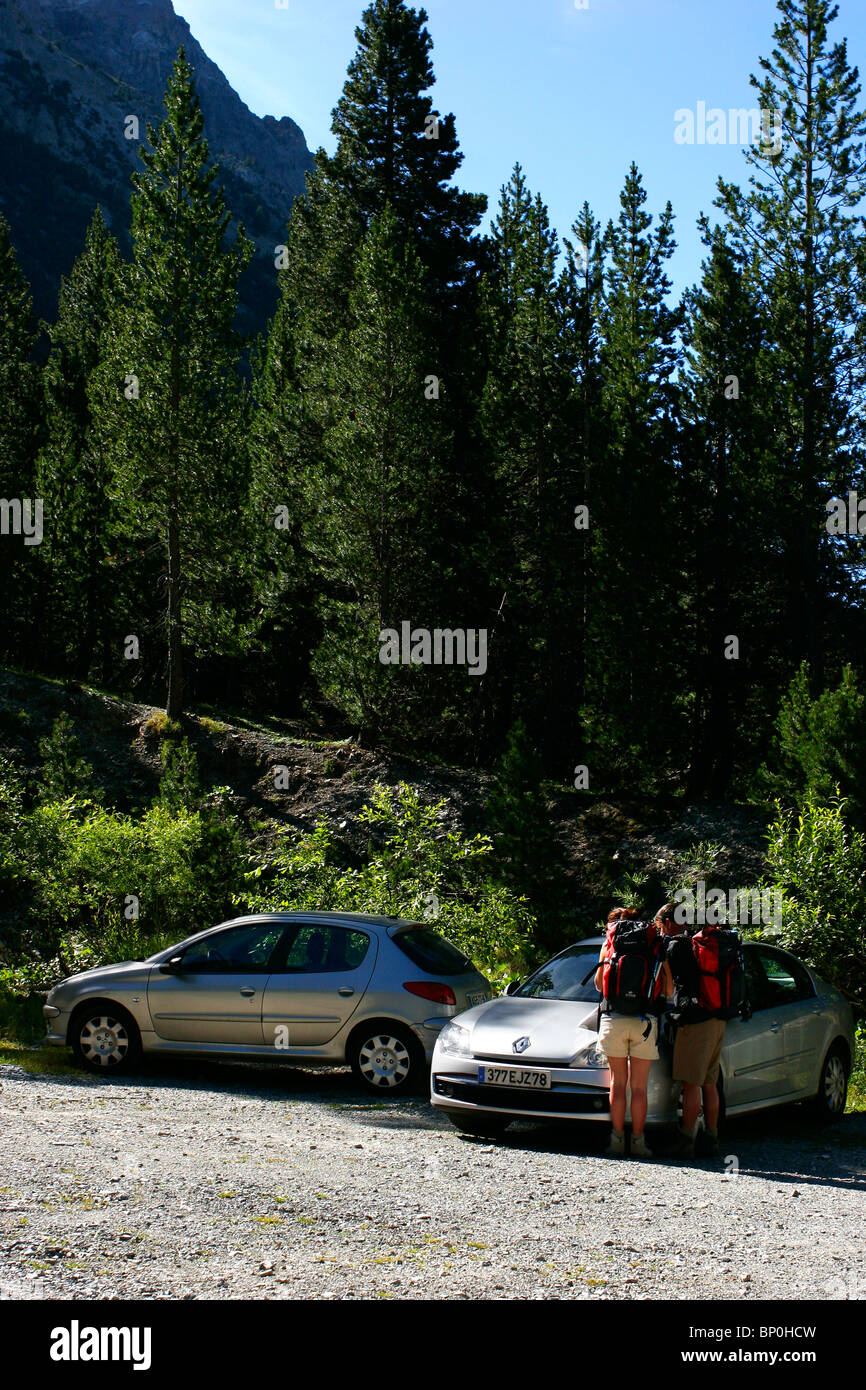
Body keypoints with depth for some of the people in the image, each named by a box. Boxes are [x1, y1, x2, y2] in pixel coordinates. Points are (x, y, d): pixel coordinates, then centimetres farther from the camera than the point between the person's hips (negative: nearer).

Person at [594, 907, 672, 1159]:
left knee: (618, 1083, 9)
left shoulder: (609, 944, 8)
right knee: (639, 1087, 7)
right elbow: (669, 990, 5)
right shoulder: (655, 947, 8)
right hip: (644, 1022, 0)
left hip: (613, 1020, 0)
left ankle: (617, 1140, 8)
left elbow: (599, 984, 14)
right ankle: (637, 1141, 6)